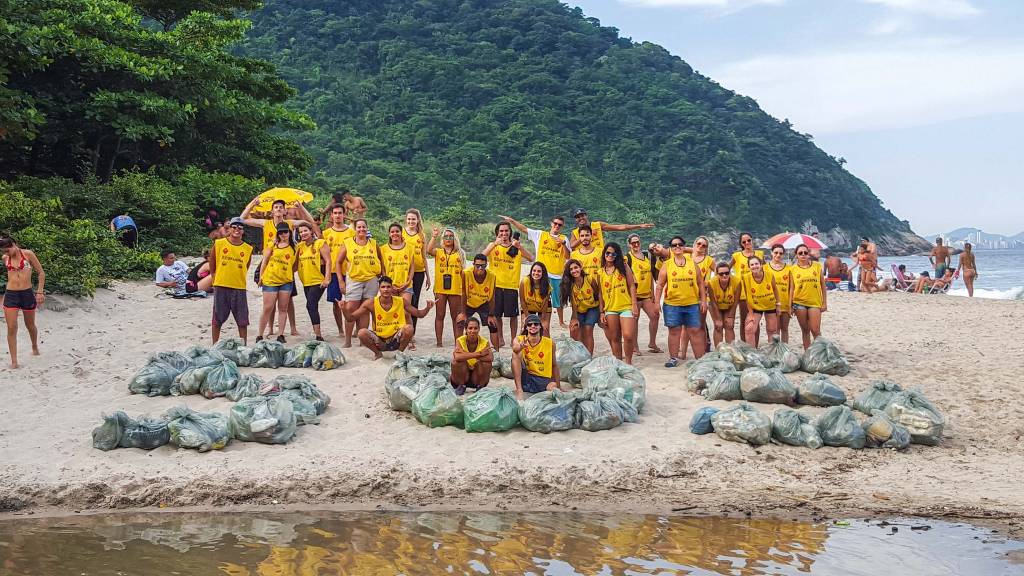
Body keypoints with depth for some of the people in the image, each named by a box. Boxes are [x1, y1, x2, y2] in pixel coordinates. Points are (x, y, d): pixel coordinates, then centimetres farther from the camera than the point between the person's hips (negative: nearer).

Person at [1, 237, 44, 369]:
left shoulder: (27, 254, -4)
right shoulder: (5, 258, 6)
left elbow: (41, 273, -1)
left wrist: (40, 292, -5)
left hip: (27, 294, -2)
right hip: (10, 295, 2)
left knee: (30, 326, 16)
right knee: (11, 328, -7)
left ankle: (35, 347, 44)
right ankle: (14, 361, -3)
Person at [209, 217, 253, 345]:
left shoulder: (248, 249, 3)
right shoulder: (219, 244, -1)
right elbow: (212, 265, 7)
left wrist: (238, 280, 11)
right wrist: (217, 279, 7)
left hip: (239, 288, 1)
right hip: (221, 287, -1)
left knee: (242, 321, 3)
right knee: (217, 319, 6)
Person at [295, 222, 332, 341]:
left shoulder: (320, 243, -6)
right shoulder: (300, 246, 12)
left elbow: (328, 261, -11)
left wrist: (327, 278, -18)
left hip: (318, 281, -7)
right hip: (306, 282, 7)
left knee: (311, 305, -18)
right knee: (313, 307, 13)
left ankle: (318, 335, -20)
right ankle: (317, 334, 22)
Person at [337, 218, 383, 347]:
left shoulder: (373, 243, 7)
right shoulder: (347, 243, 1)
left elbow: (380, 261, 16)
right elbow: (338, 262, 4)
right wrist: (341, 281, -2)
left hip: (371, 280, 2)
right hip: (353, 280, -2)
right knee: (350, 310, -6)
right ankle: (347, 341, 1)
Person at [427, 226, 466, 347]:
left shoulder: (460, 253, 10)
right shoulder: (438, 251, 7)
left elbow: (463, 272, 11)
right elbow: (429, 250, -16)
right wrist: (434, 237, -24)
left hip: (456, 289, 1)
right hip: (440, 288, -1)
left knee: (456, 317, 6)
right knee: (439, 315, 4)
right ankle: (439, 342, 8)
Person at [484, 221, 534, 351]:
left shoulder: (516, 247, 4)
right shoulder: (493, 246, 5)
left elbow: (531, 258, -9)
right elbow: (482, 256, -14)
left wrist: (519, 247, -22)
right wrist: (495, 244, -24)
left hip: (512, 286, -1)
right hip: (496, 285, 1)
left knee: (513, 315, 2)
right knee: (496, 315, 8)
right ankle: (500, 339, 21)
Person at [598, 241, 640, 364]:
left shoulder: (624, 267, 3)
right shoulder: (600, 272, 8)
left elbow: (632, 286, 2)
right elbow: (600, 293, 10)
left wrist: (634, 305, -6)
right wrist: (602, 312, 6)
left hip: (626, 307, -2)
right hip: (610, 309, 2)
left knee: (628, 336, -13)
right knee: (615, 338, 6)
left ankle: (628, 362, 3)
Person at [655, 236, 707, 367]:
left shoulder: (692, 263, 7)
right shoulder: (667, 265, 2)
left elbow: (700, 283, 9)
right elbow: (660, 286, 3)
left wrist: (703, 301, 4)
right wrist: (657, 303, -3)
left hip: (692, 304, 1)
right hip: (672, 304, -1)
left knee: (695, 331, 4)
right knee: (674, 331, 6)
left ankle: (700, 359, 10)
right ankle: (674, 358, 15)